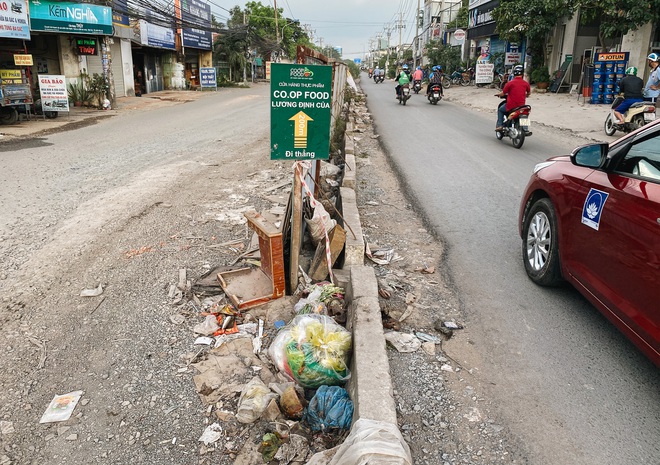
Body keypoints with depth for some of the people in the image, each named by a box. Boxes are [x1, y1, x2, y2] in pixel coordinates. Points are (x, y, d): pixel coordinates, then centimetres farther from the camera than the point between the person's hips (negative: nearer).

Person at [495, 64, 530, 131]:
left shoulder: (510, 83, -12)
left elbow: (503, 93, -4)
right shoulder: (526, 83, 0)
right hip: (521, 106, 4)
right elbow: (529, 93, 17)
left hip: (511, 106, -4)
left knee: (500, 110, 24)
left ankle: (499, 125, 12)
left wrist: (498, 94, 18)